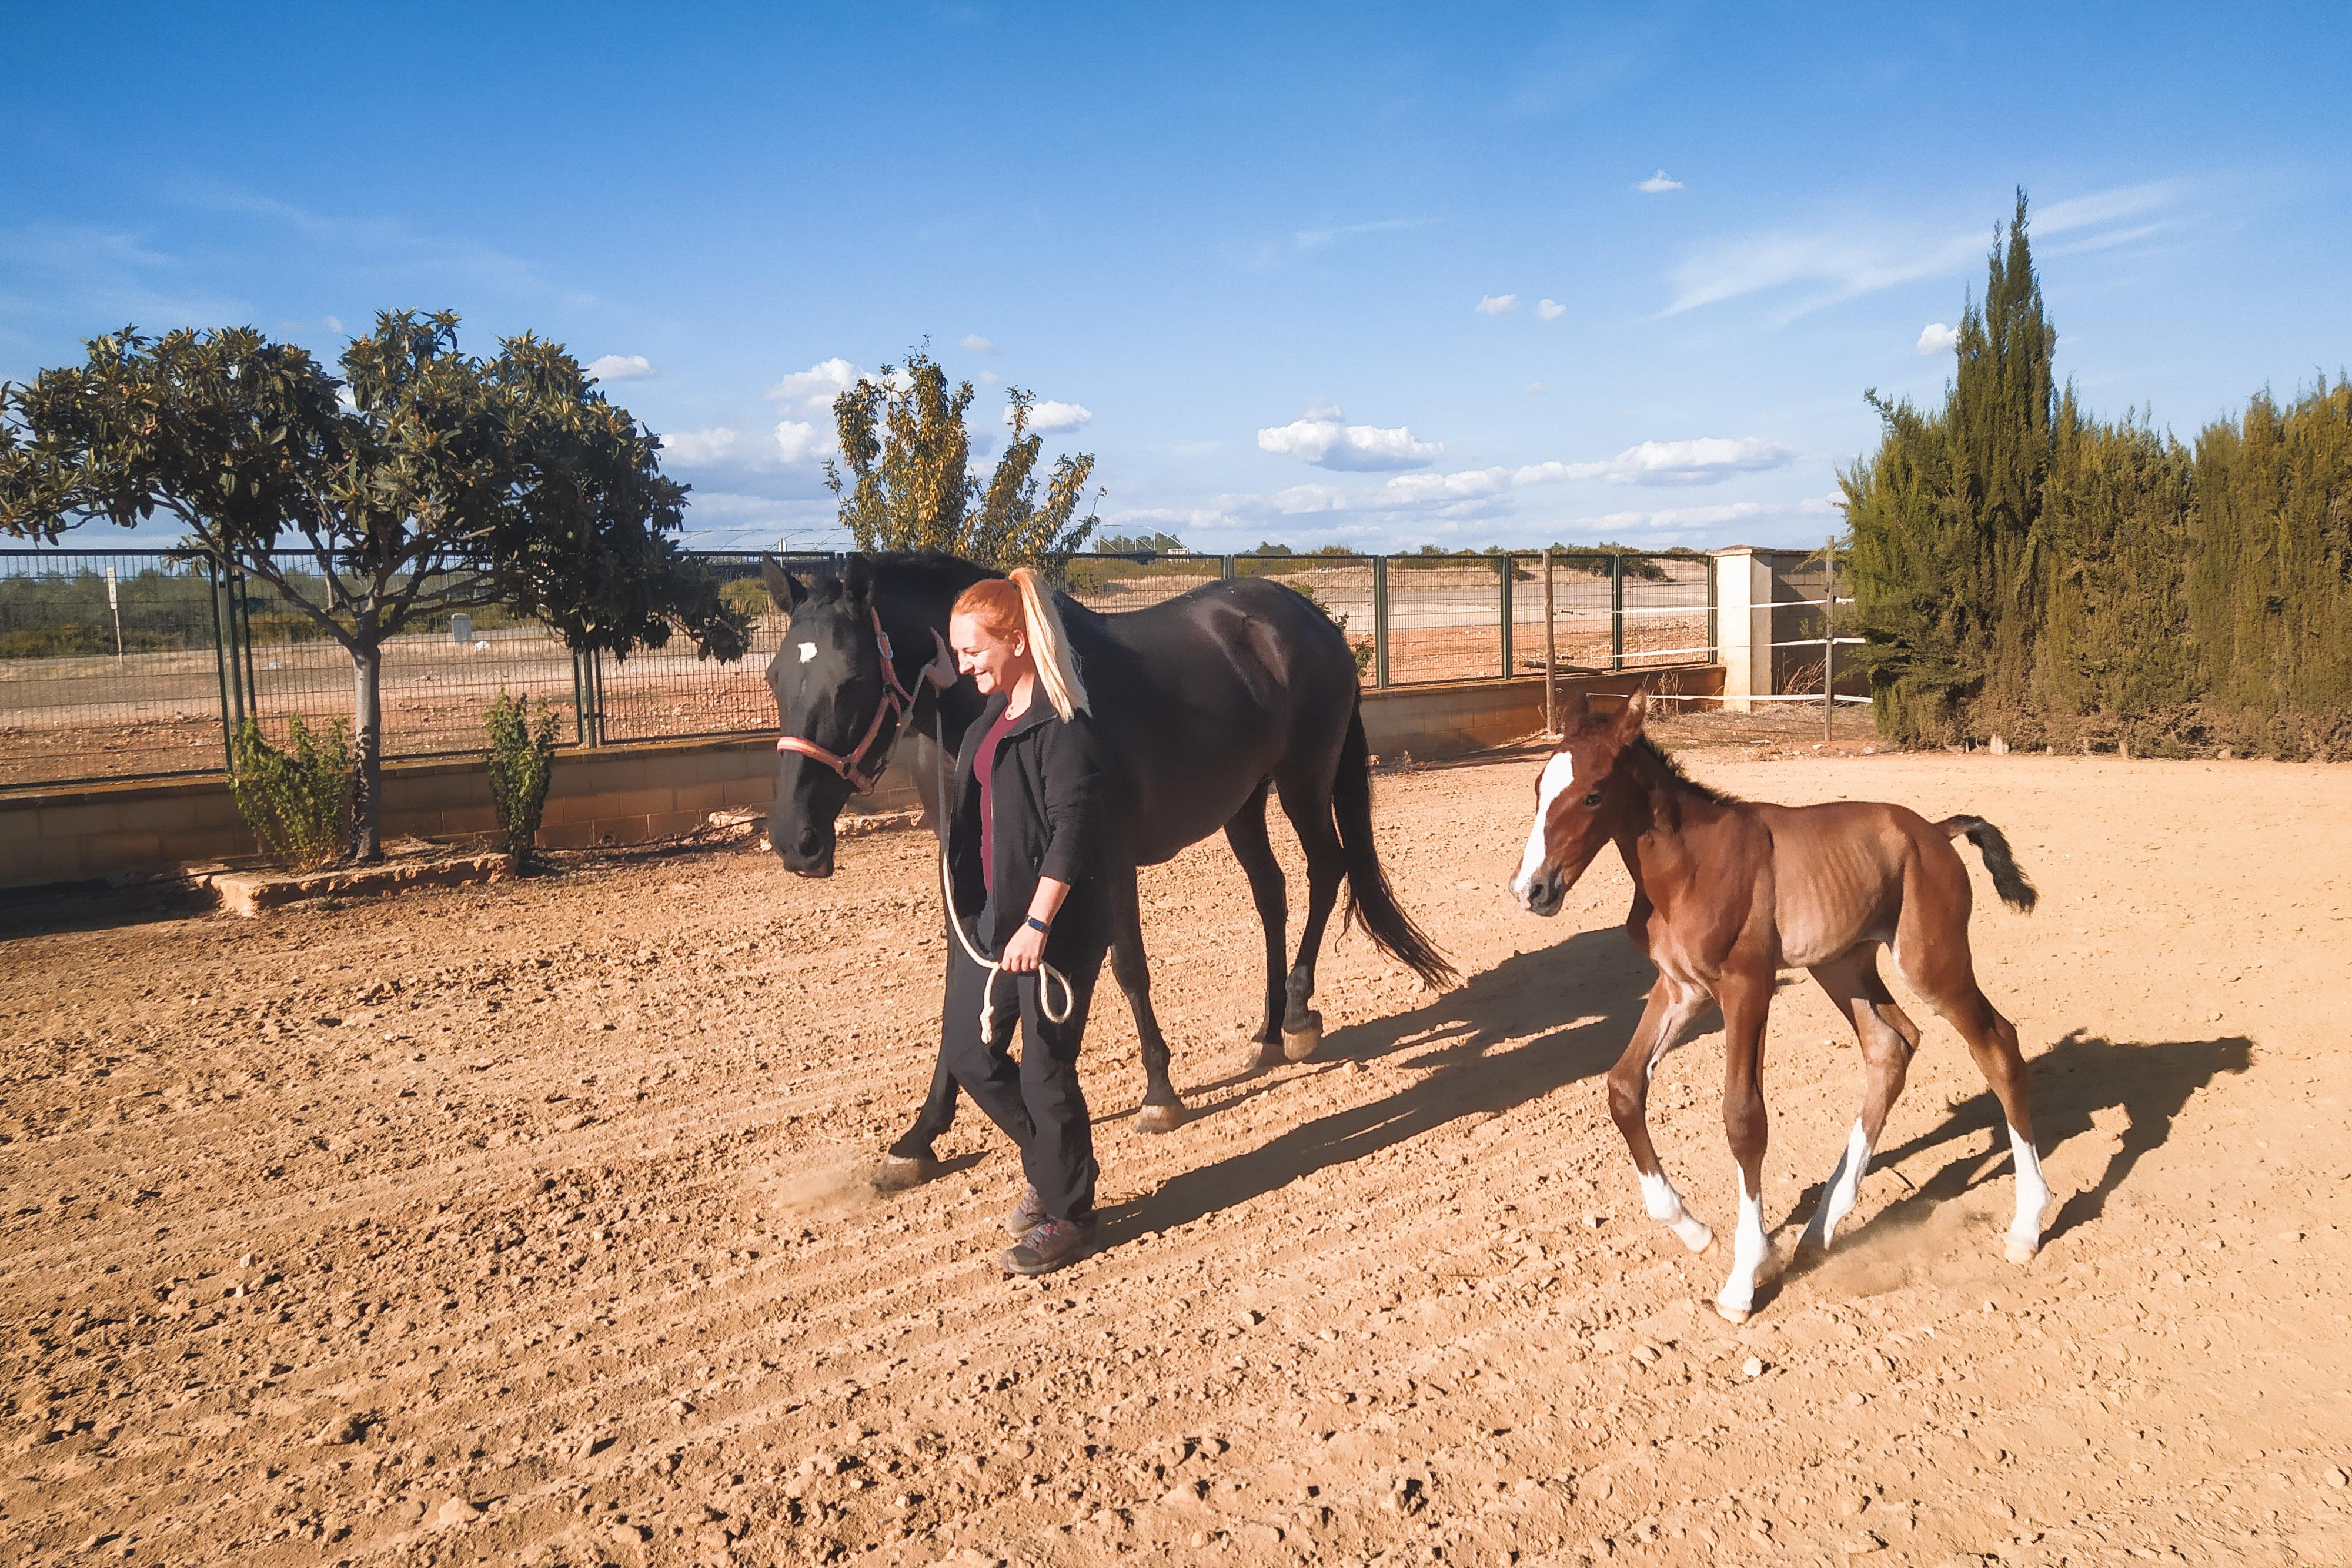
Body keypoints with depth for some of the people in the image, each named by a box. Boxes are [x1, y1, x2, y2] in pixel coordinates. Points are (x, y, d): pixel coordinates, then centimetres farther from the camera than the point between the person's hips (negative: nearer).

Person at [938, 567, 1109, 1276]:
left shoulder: (1061, 726, -18)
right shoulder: (991, 718, 11)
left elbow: (1073, 830, -23)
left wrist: (1037, 925, -25)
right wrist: (973, 912, 22)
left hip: (1055, 924, -9)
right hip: (990, 914, 9)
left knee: (1046, 1068, 2)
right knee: (968, 1051, 14)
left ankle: (1068, 1213, 20)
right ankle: (1050, 1169, 34)